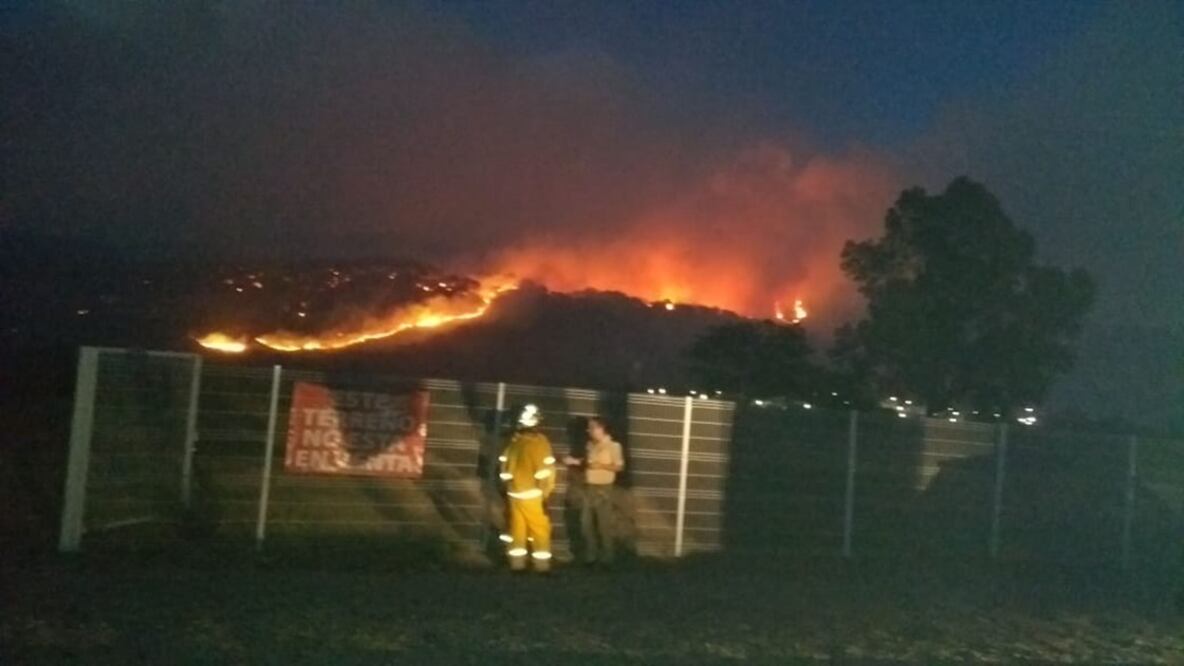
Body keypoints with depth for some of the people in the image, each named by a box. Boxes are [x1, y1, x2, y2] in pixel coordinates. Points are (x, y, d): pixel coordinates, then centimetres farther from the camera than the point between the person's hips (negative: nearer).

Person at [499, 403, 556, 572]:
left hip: (515, 493, 6)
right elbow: (545, 469, -16)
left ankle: (517, 564, 19)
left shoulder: (514, 441, 2)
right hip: (532, 494, -6)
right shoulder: (540, 441, -14)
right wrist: (546, 492, -7)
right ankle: (542, 565, 4)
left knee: (517, 529, 13)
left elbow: (505, 466, 9)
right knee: (540, 530, 3)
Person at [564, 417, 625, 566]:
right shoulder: (590, 444, 9)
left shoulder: (613, 446, -10)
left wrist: (601, 465, -20)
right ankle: (590, 555, 19)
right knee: (586, 523, 8)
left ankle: (607, 557, 8)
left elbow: (619, 466, -12)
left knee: (605, 524, -2)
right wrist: (576, 461, 4)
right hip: (588, 488, 7)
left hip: (603, 489, -6)